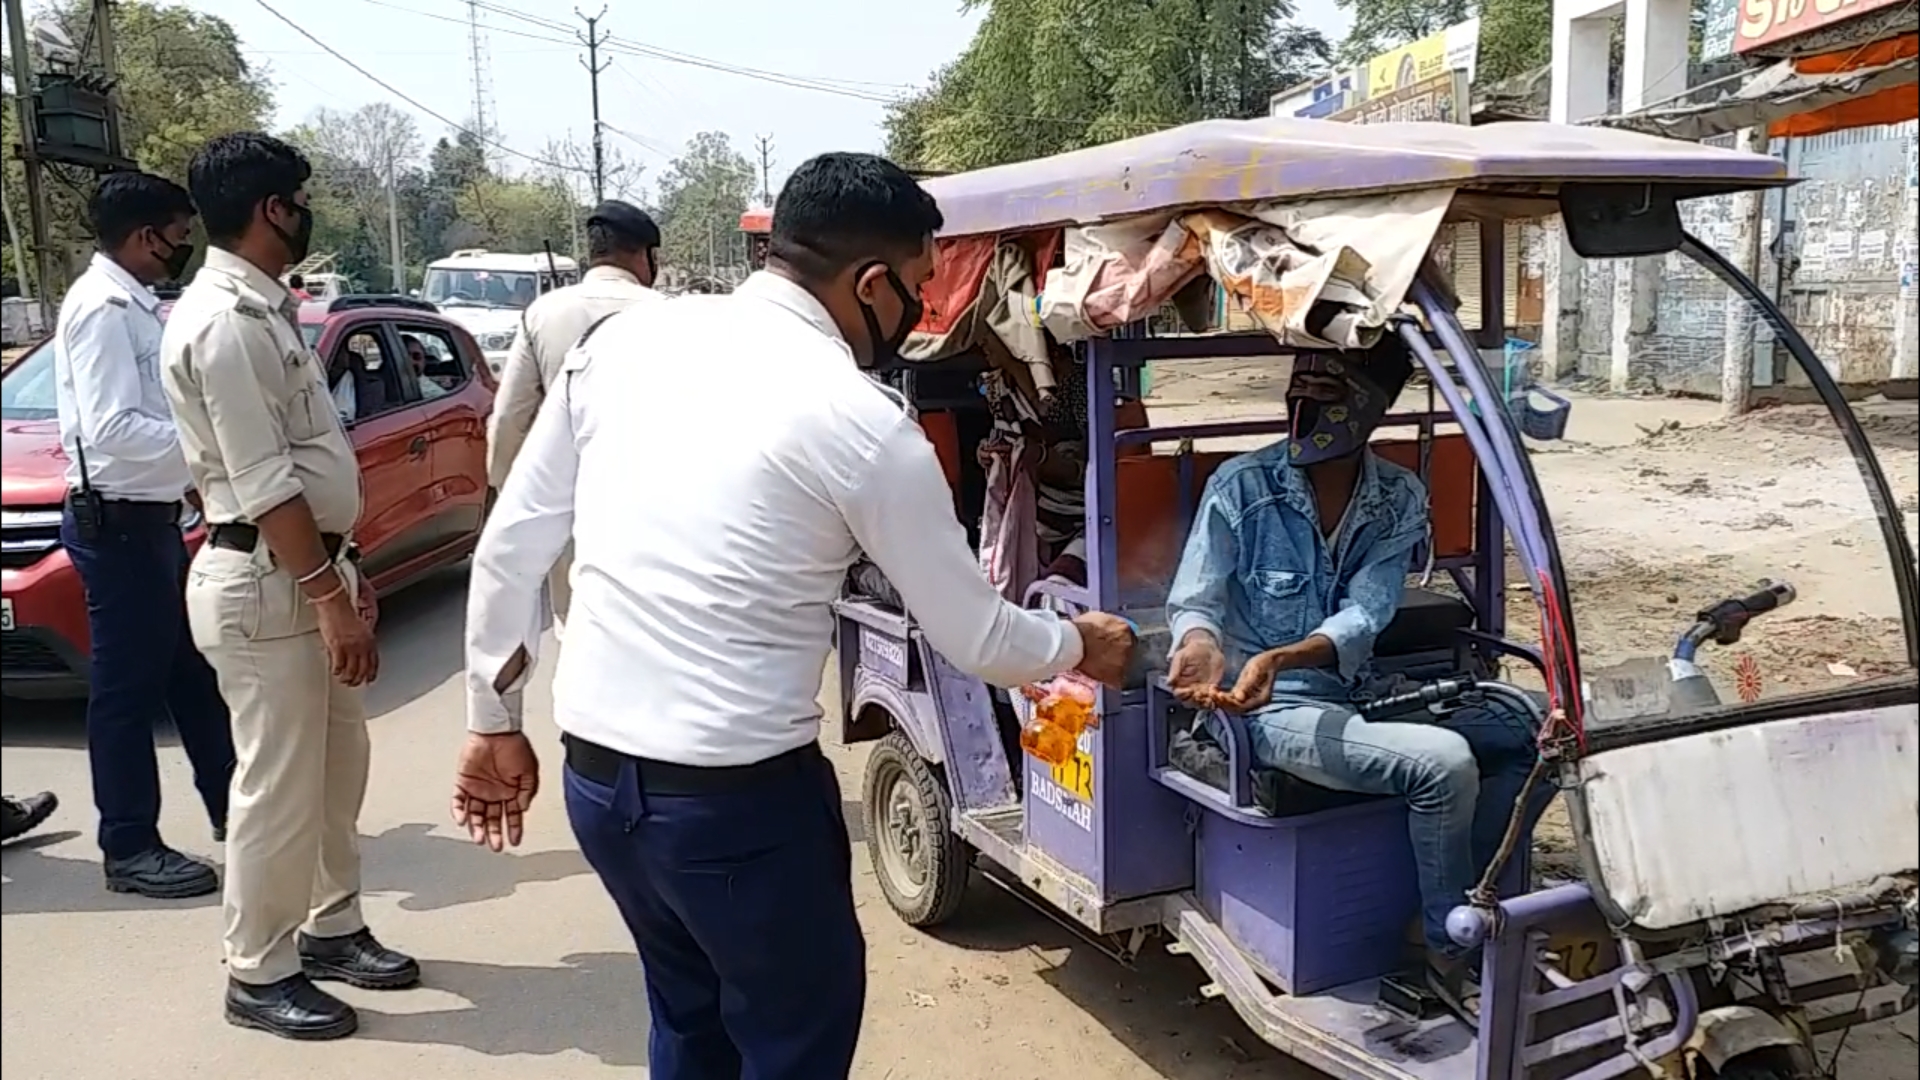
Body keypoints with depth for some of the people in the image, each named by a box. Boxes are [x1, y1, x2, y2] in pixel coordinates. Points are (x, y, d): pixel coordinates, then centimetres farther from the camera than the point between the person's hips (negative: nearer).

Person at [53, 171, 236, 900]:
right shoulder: (103, 307, -16)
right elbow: (112, 429, -24)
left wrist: (187, 472, 11)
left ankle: (228, 805, 30)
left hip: (148, 517, 10)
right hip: (117, 523, -10)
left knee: (190, 670, 17)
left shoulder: (134, 305, 12)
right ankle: (130, 849, 11)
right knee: (128, 687, 0)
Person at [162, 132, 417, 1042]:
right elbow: (263, 483, -22)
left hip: (305, 567, 10)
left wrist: (340, 574, 17)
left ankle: (330, 929, 34)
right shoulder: (225, 321, -18)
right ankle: (259, 975, 17)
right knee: (279, 787, 1)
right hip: (264, 582, -10)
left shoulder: (261, 309, 12)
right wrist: (329, 597, -21)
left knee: (336, 766, 18)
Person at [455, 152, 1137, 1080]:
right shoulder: (863, 424, -12)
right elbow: (974, 637, -2)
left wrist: (494, 723, 16)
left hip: (594, 771, 6)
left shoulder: (626, 336, 1)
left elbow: (511, 545, 5)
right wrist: (1079, 647, 18)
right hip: (738, 793, -6)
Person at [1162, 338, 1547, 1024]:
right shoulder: (1241, 488, -10)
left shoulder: (1400, 500, 1)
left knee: (1535, 736, -5)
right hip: (1275, 712, -6)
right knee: (1442, 762, -25)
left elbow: (1362, 616, -12)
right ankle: (1452, 955, -5)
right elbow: (1192, 603, -12)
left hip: (1365, 695, 6)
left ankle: (1459, 905, 5)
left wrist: (1278, 657, -32)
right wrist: (1203, 643, -37)